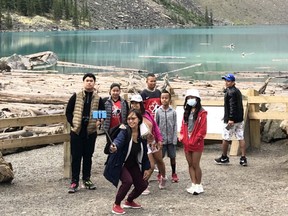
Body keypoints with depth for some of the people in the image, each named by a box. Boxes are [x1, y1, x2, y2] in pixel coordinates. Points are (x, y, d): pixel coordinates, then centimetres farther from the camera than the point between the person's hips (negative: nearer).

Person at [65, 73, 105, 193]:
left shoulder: (98, 99, 5)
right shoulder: (76, 96, 1)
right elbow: (68, 111, 4)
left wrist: (98, 122, -5)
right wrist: (72, 123, -6)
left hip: (91, 131, 2)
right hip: (77, 131, -2)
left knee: (88, 156, 10)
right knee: (76, 157, 0)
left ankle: (86, 179, 22)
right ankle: (74, 182, 4)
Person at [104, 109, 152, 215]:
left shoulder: (142, 134, -7)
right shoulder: (124, 131, -22)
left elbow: (144, 152, 4)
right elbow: (119, 140, -44)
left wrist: (147, 168, 4)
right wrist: (114, 147, -67)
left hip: (133, 164, 6)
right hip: (120, 163, -6)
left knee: (143, 184, 3)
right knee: (128, 181, -27)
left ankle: (129, 201, 32)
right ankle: (116, 205, -5)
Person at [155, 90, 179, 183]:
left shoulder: (173, 112, -3)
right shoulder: (158, 111, -2)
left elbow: (175, 126, -2)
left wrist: (174, 139, -7)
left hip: (171, 139, 0)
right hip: (161, 138, 0)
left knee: (172, 157, 8)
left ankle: (174, 174, 22)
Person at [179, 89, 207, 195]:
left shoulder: (201, 113, -8)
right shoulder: (186, 112, 13)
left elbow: (202, 130, -12)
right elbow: (183, 126, 14)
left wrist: (194, 141, -14)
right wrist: (182, 138, -1)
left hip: (197, 144, -6)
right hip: (187, 143, 6)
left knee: (195, 165, -3)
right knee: (190, 164, 9)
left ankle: (198, 185, 8)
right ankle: (194, 185, 15)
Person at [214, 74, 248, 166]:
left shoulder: (230, 92, -16)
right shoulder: (237, 91, 15)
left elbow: (232, 107, -23)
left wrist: (231, 119, -26)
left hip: (230, 120, -9)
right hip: (239, 119, 9)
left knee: (225, 139, 5)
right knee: (241, 138, 6)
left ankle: (224, 158, 17)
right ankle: (243, 158, 3)